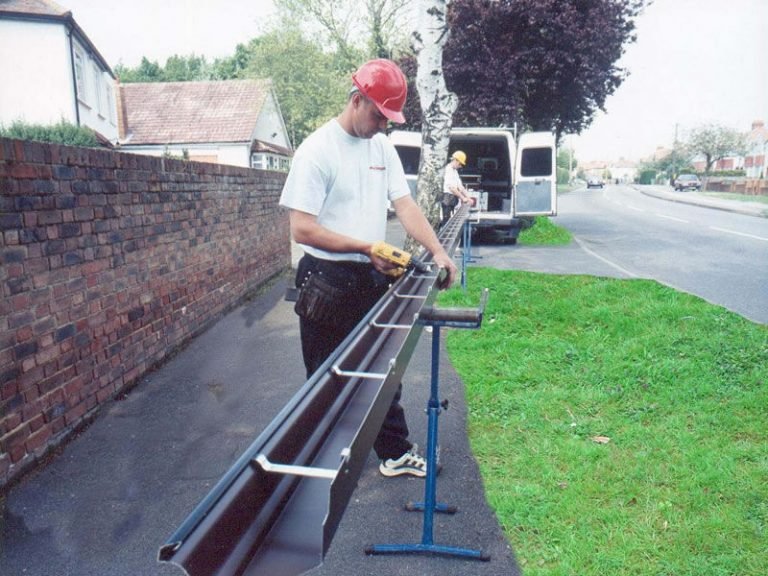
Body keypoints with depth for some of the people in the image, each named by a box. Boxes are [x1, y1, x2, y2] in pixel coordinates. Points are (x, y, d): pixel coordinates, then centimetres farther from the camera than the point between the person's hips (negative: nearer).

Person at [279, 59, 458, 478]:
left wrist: (437, 251, -12)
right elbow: (302, 229, -18)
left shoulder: (382, 146, 7)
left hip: (373, 279, 7)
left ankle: (396, 454, 33)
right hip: (327, 284, -6)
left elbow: (405, 205, 3)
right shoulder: (317, 150, -13)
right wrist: (367, 247, -22)